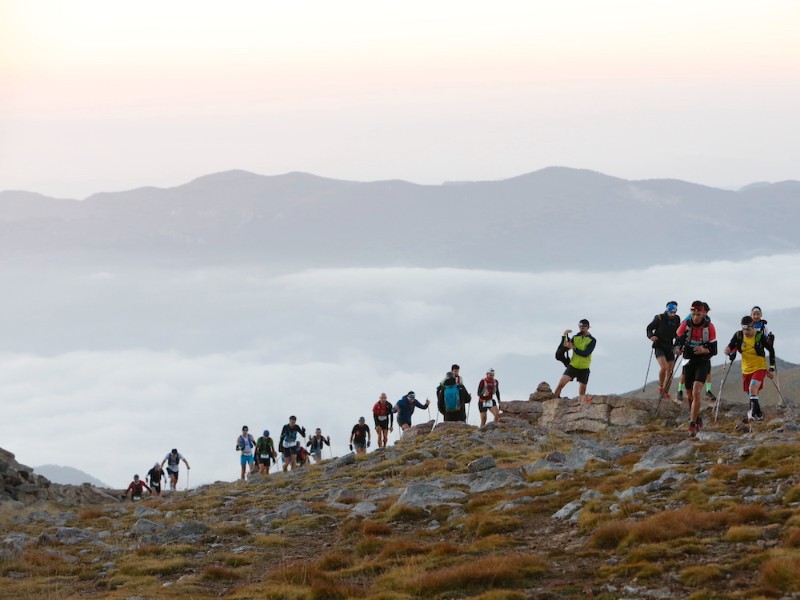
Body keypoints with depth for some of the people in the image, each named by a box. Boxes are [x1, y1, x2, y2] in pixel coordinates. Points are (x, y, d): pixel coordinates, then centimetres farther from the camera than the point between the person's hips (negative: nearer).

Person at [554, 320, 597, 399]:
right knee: (560, 384, -15)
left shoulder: (592, 340, -4)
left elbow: (586, 353, -16)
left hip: (584, 369, -1)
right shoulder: (575, 338, 6)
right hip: (573, 366, 1)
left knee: (582, 392, 7)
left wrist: (573, 347, -18)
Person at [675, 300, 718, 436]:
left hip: (703, 363, -3)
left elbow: (714, 351, -8)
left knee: (696, 392, -21)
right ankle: (697, 419, 37)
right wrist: (677, 349, -26)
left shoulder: (709, 327, -11)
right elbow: (678, 341, -2)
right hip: (688, 362, 3)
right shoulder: (685, 325, -8)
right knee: (689, 395, 12)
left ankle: (692, 425, -19)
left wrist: (705, 350, -29)